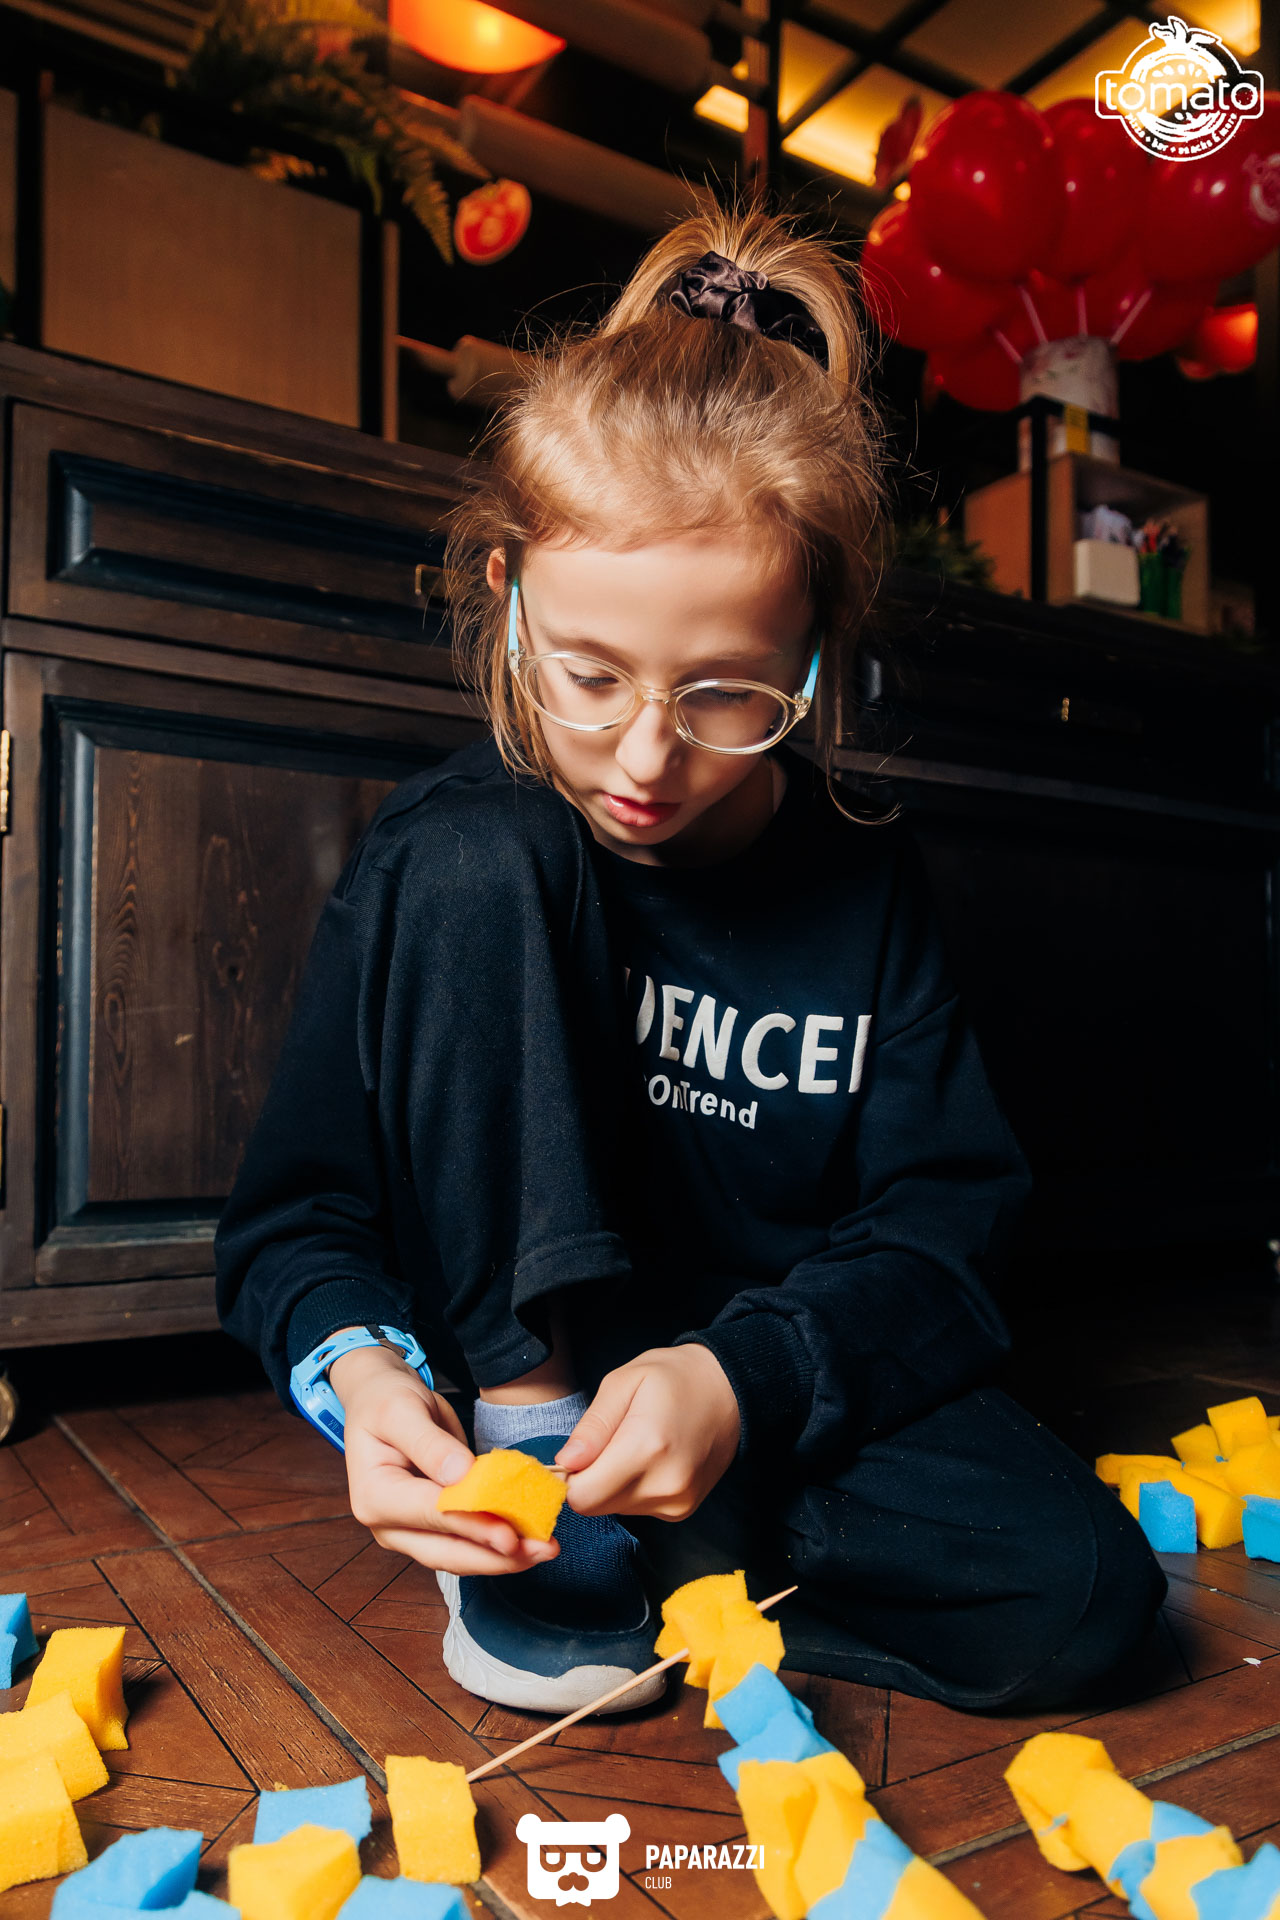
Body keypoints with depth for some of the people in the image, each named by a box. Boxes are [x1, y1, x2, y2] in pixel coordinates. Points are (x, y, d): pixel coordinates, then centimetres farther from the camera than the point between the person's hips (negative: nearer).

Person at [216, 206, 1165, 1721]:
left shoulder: (861, 882, -5)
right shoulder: (442, 848, -9)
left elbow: (942, 1219, -6)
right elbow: (297, 1213, -6)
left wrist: (739, 1379, -23)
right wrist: (360, 1364, -28)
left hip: (780, 1392, 2)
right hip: (505, 1365, -1)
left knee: (1083, 1591, -23)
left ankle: (606, 1542, -9)